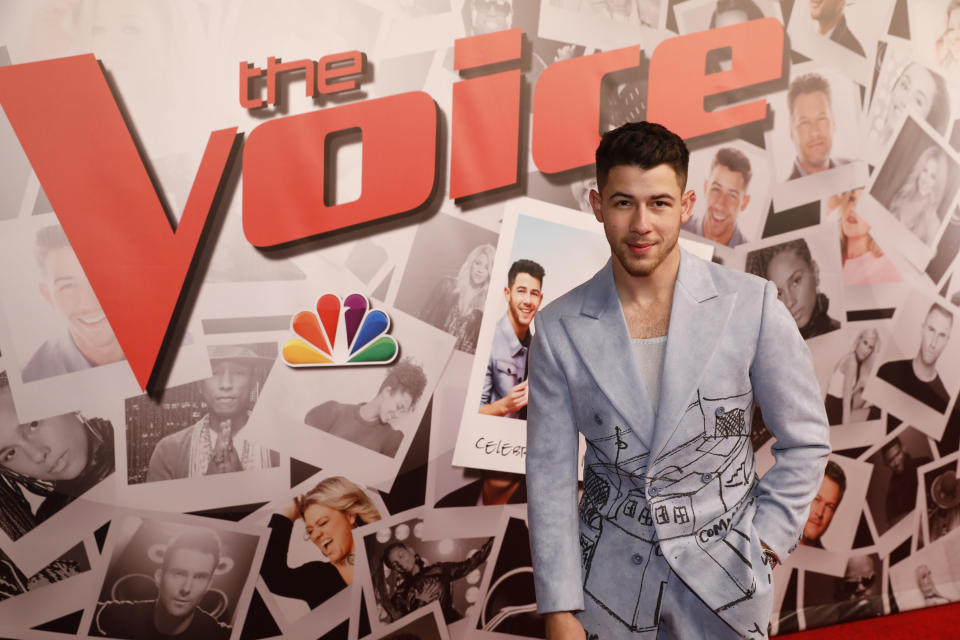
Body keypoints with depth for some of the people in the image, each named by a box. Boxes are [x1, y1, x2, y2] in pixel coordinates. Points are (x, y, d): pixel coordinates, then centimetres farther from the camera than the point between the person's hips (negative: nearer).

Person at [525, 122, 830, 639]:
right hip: (610, 576, 1)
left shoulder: (751, 305, -10)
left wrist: (764, 543, -6)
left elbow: (805, 440, 0)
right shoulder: (559, 329, -9)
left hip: (723, 577, 0)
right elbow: (549, 475, -5)